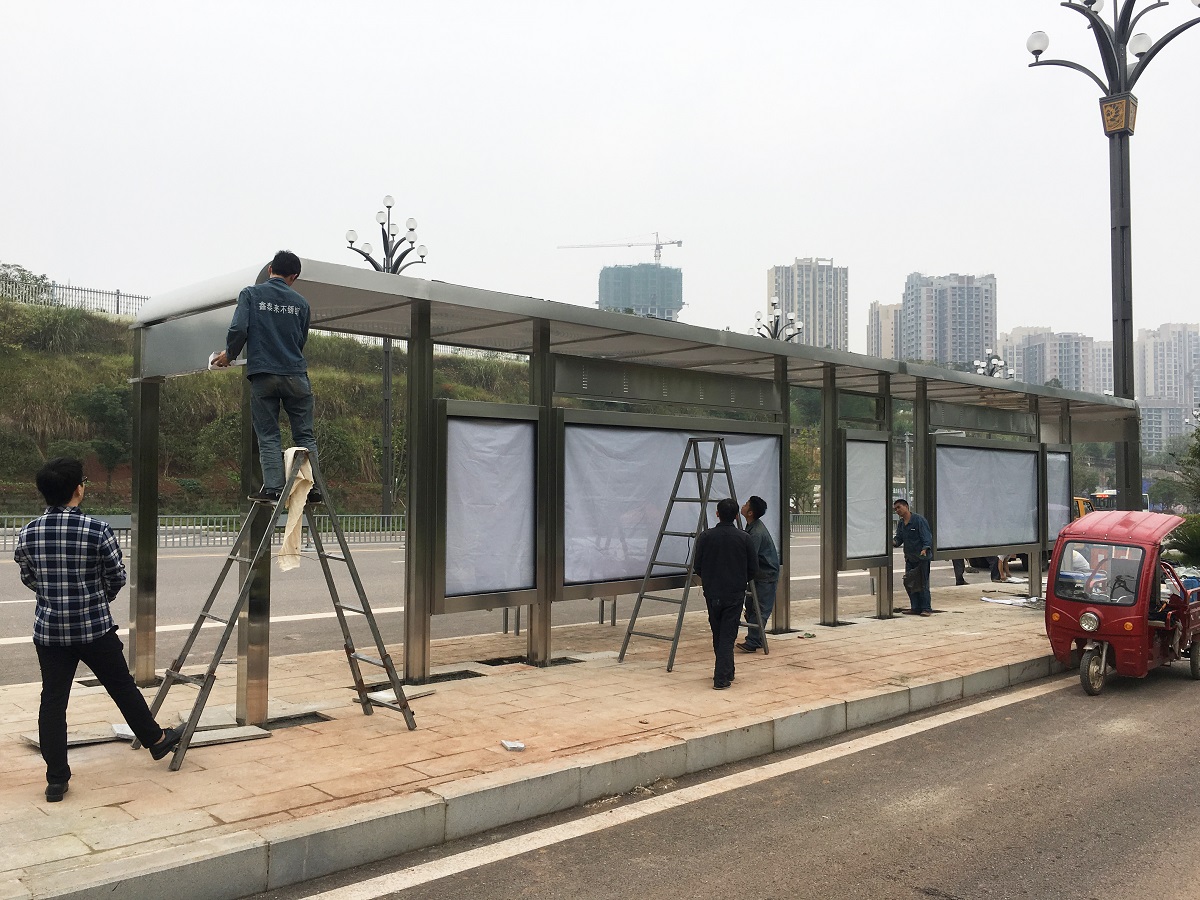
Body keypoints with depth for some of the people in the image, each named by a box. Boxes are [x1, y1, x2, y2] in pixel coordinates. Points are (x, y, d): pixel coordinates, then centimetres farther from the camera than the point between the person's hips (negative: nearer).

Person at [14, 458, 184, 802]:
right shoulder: (98, 531, -16)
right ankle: (156, 740, 32)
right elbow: (117, 578, -6)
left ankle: (56, 779, 13)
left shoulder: (27, 534, -4)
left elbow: (29, 579, 9)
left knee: (53, 700, 9)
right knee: (122, 687, 14)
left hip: (48, 630, 3)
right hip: (95, 628, -3)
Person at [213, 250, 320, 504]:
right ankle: (312, 486, 2)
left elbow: (238, 329, -8)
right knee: (304, 434, 7)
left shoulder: (251, 293, 2)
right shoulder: (300, 302, 9)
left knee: (268, 436, 4)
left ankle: (273, 488, -4)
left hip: (263, 375, -1)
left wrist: (229, 354, 9)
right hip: (296, 375, 1)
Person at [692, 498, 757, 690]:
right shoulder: (744, 538, -5)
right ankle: (722, 678, -7)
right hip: (735, 594, -1)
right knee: (728, 636, 1)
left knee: (717, 634, 17)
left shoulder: (706, 536, -5)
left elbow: (697, 567, 0)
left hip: (712, 593, 1)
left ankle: (726, 672, 29)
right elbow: (752, 571, 1)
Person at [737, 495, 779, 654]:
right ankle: (756, 640, 19)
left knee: (760, 610, -8)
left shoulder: (757, 533, -25)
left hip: (767, 576, -10)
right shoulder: (751, 527, 6)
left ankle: (752, 643, -10)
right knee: (750, 607, 11)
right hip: (759, 574, 10)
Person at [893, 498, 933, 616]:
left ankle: (926, 608, 2)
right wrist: (894, 542, -11)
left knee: (923, 583, -4)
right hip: (909, 557, 7)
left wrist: (925, 549, -29)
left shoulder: (919, 519, -11)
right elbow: (899, 539, 12)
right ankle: (915, 608, 14)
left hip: (922, 557, -7)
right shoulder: (900, 523, 11)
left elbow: (927, 537, -13)